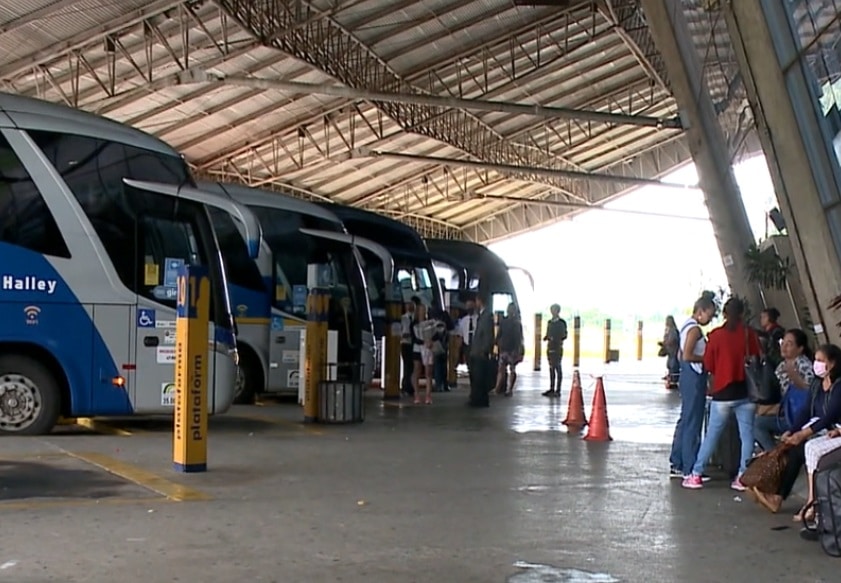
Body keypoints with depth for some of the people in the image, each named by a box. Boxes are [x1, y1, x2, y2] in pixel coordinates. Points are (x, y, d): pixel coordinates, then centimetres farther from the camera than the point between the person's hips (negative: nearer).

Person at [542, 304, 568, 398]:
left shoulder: (562, 322, -6)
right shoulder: (549, 322, 13)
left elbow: (564, 335, -9)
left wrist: (557, 339, -24)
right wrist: (546, 338, -3)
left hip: (558, 347, -6)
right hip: (550, 347, 6)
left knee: (557, 368, -5)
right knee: (551, 368, 9)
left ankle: (557, 391, -4)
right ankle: (551, 389, 15)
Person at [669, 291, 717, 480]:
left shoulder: (687, 326, 15)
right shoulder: (695, 329, -15)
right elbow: (687, 356, -23)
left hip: (688, 376, 10)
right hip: (694, 377, -10)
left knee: (685, 421, 14)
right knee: (692, 423, -5)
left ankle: (677, 465, 19)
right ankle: (690, 469, 0)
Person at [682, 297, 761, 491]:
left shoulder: (716, 335, -5)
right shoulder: (750, 334, -1)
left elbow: (708, 365, 0)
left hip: (723, 393, -1)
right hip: (746, 392, 1)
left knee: (712, 435, 6)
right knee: (747, 435, 6)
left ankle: (696, 475, 8)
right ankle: (743, 477, 3)